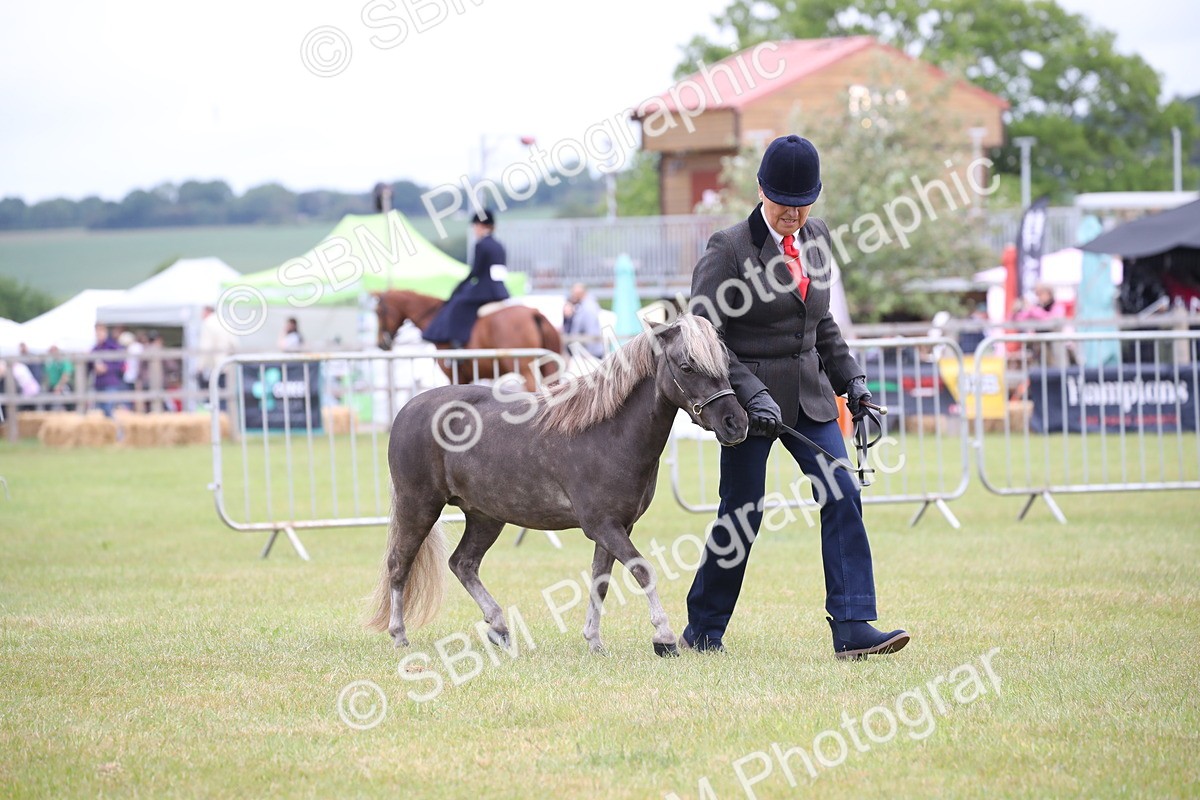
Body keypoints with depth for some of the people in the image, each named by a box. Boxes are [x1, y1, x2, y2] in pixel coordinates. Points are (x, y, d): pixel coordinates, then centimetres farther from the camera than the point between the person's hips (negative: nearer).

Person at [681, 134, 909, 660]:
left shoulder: (816, 239, 8)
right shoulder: (728, 250, -11)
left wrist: (852, 380, 12)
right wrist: (753, 396, -22)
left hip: (810, 394, 5)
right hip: (752, 396, -5)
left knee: (843, 498, -8)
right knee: (741, 516, 2)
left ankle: (852, 629, -10)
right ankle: (703, 630, 20)